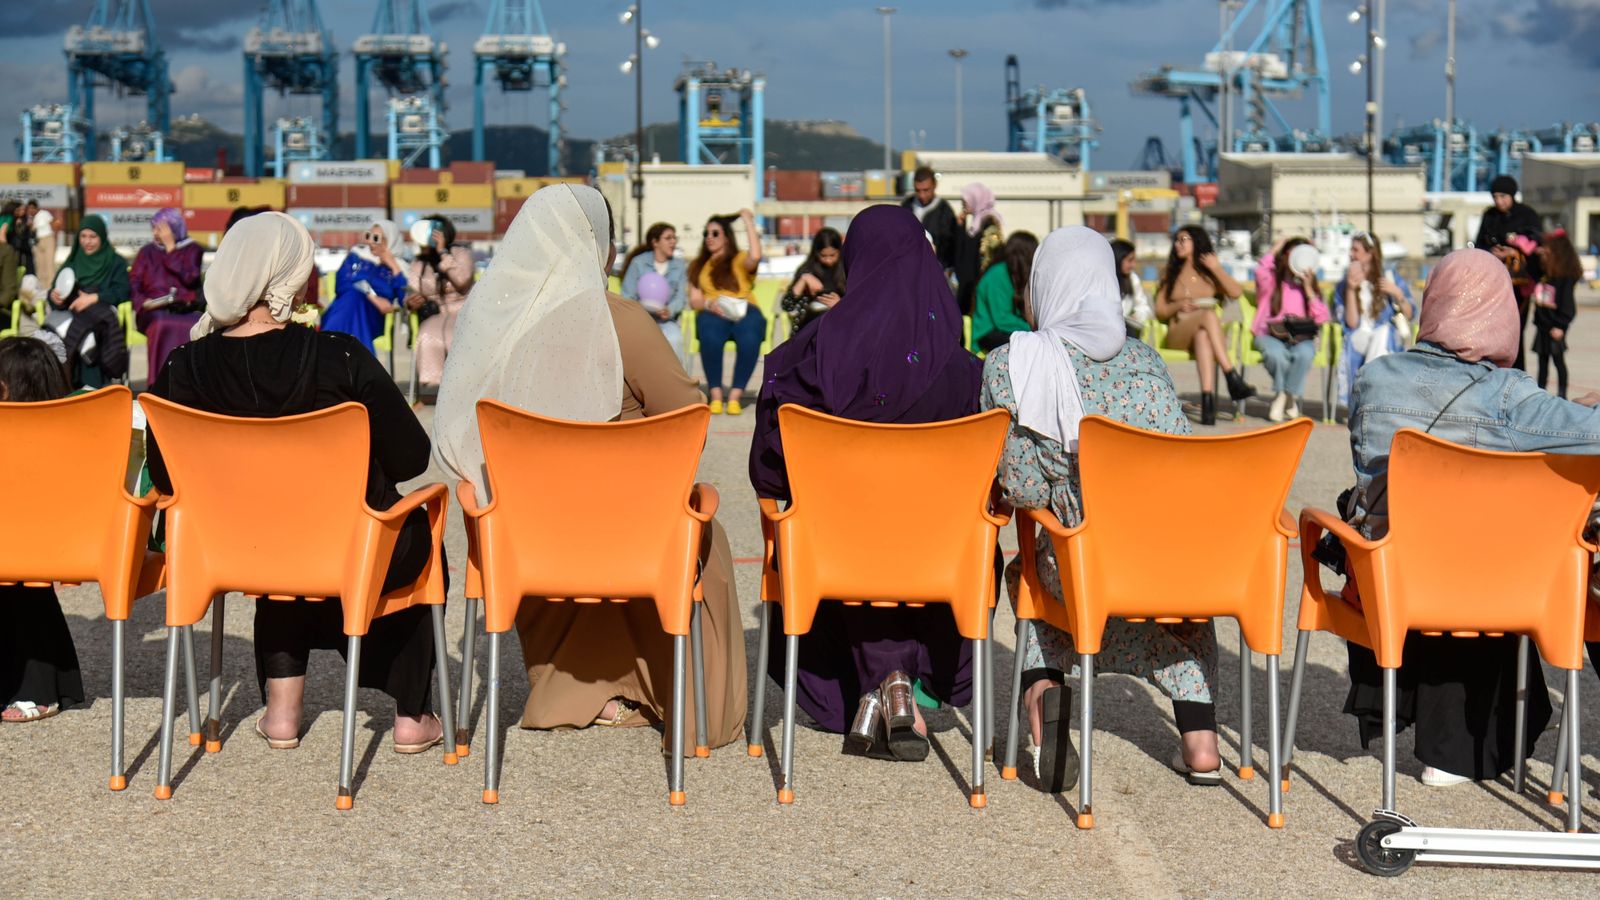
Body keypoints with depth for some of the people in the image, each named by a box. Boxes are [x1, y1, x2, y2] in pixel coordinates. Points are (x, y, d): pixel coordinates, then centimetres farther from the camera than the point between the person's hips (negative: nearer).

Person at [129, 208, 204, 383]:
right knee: (162, 325, -37)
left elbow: (190, 279, -2)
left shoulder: (192, 250, 17)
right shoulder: (147, 252, 22)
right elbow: (133, 285, 13)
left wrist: (171, 248, 1)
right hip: (154, 309, 1)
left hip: (185, 308, -1)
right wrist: (143, 302, -9)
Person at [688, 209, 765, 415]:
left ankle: (735, 395, -32)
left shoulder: (740, 260, 20)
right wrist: (709, 303, -9)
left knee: (749, 336, -37)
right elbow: (694, 301, 15)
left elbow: (755, 257, -6)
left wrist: (748, 222, 3)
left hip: (744, 312, -1)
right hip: (711, 314, 1)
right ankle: (716, 394, -32)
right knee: (711, 333, -38)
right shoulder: (698, 265, 26)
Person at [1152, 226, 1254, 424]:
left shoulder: (1210, 273, 20)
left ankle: (1207, 398, -57)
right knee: (1208, 314, -35)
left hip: (1208, 333, 0)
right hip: (1177, 336, 0)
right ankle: (1232, 377, -50)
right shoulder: (1170, 274, 21)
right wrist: (1178, 306, -8)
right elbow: (1160, 311, 11)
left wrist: (1216, 269, -2)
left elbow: (1236, 293, 1)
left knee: (1203, 336, -40)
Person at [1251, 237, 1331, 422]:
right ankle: (1290, 399, -12)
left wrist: (1308, 289, 0)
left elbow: (1322, 319, 3)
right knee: (1276, 353, -38)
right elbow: (1261, 272, -18)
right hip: (1271, 335, -2)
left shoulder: (1312, 287, 17)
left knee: (1304, 353, -36)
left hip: (1301, 338, 2)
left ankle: (1283, 398, -15)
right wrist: (1275, 250, -3)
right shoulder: (1271, 281, 9)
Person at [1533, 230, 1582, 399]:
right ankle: (1540, 390, 20)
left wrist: (1560, 326, -18)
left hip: (1555, 326, -7)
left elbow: (1567, 303, -16)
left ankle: (1562, 393, 8)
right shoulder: (1545, 274, 6)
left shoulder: (1567, 277, -14)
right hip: (1542, 323, 7)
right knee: (1543, 359, 13)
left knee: (1558, 358, 0)